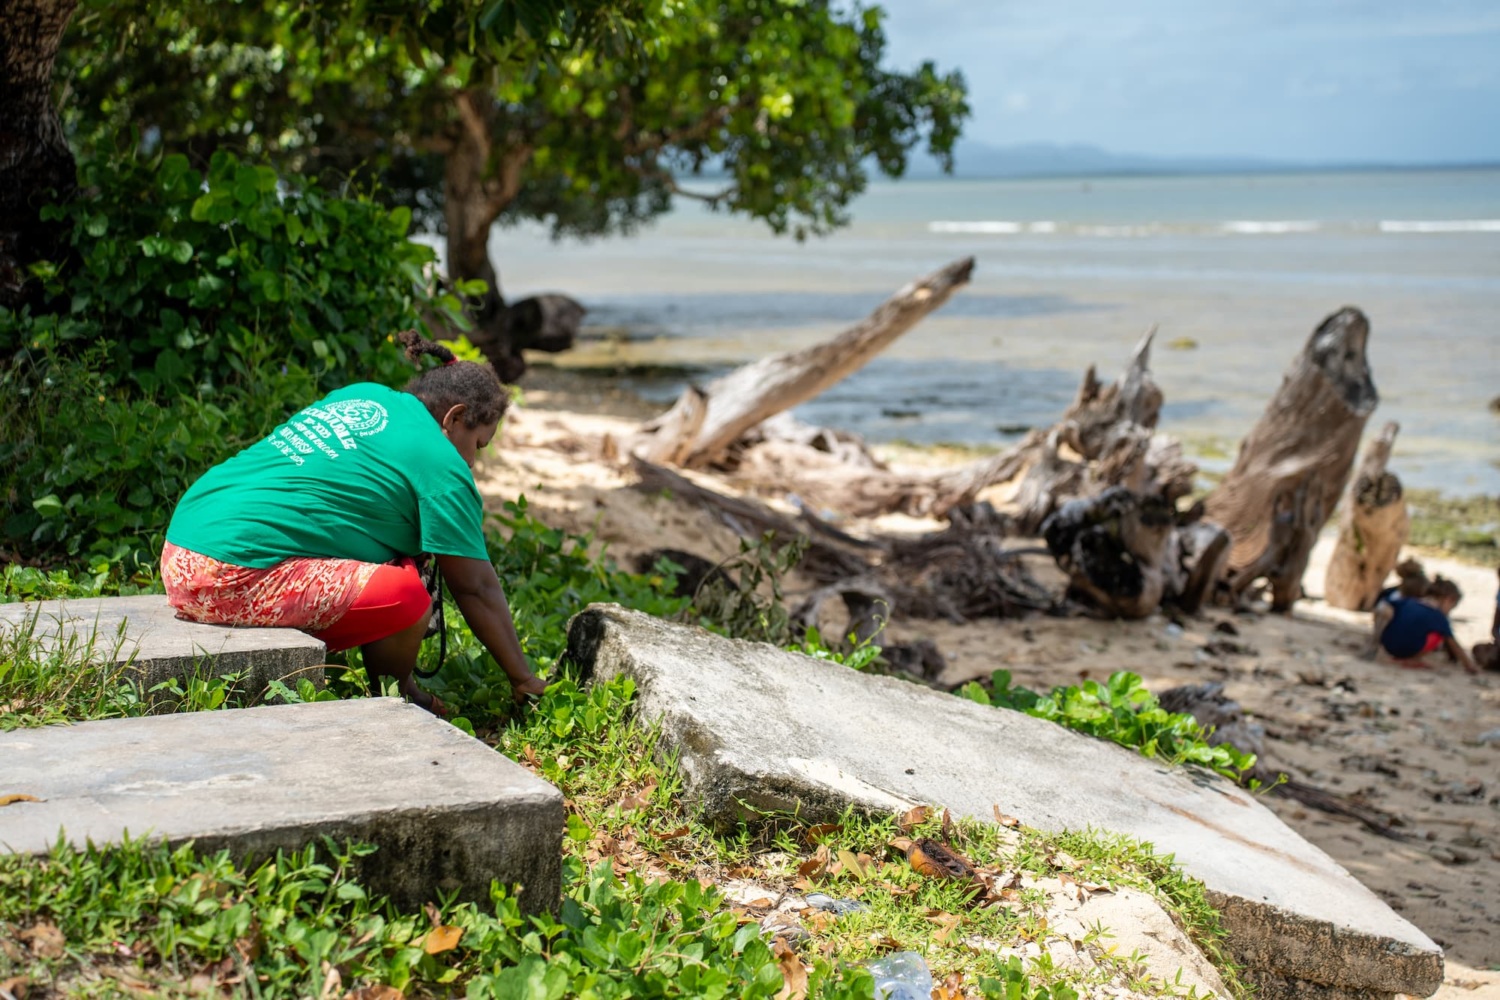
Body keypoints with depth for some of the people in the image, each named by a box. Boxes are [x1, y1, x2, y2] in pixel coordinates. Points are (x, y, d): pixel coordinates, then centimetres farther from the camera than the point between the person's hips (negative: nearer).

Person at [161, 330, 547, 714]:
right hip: (236, 578, -10)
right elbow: (477, 588, -1)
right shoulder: (440, 465, -5)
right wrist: (524, 680, 9)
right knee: (409, 600, -14)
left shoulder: (364, 394, 17)